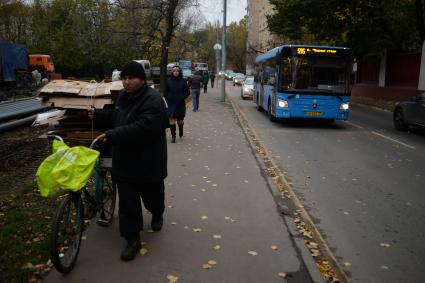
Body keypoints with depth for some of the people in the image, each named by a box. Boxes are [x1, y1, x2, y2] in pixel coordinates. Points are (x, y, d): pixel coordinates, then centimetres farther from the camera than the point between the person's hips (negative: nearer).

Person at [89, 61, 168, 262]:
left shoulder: (153, 101, -22)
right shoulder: (123, 96, 7)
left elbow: (140, 130, -32)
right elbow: (115, 116, 24)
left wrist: (111, 135, -32)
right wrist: (97, 116, 9)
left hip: (148, 162, -6)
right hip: (124, 160, 6)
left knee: (151, 195, 18)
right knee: (127, 201, 5)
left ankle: (157, 215, 51)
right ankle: (132, 239, 16)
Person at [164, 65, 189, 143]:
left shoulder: (183, 81, -1)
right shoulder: (168, 81, 0)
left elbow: (187, 92, 4)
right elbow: (165, 92, 6)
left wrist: (182, 98, -6)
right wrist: (168, 99, -2)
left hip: (181, 104, 0)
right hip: (171, 104, 0)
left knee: (180, 120, 8)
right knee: (172, 120, -5)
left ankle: (181, 131, 38)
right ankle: (173, 136, 2)